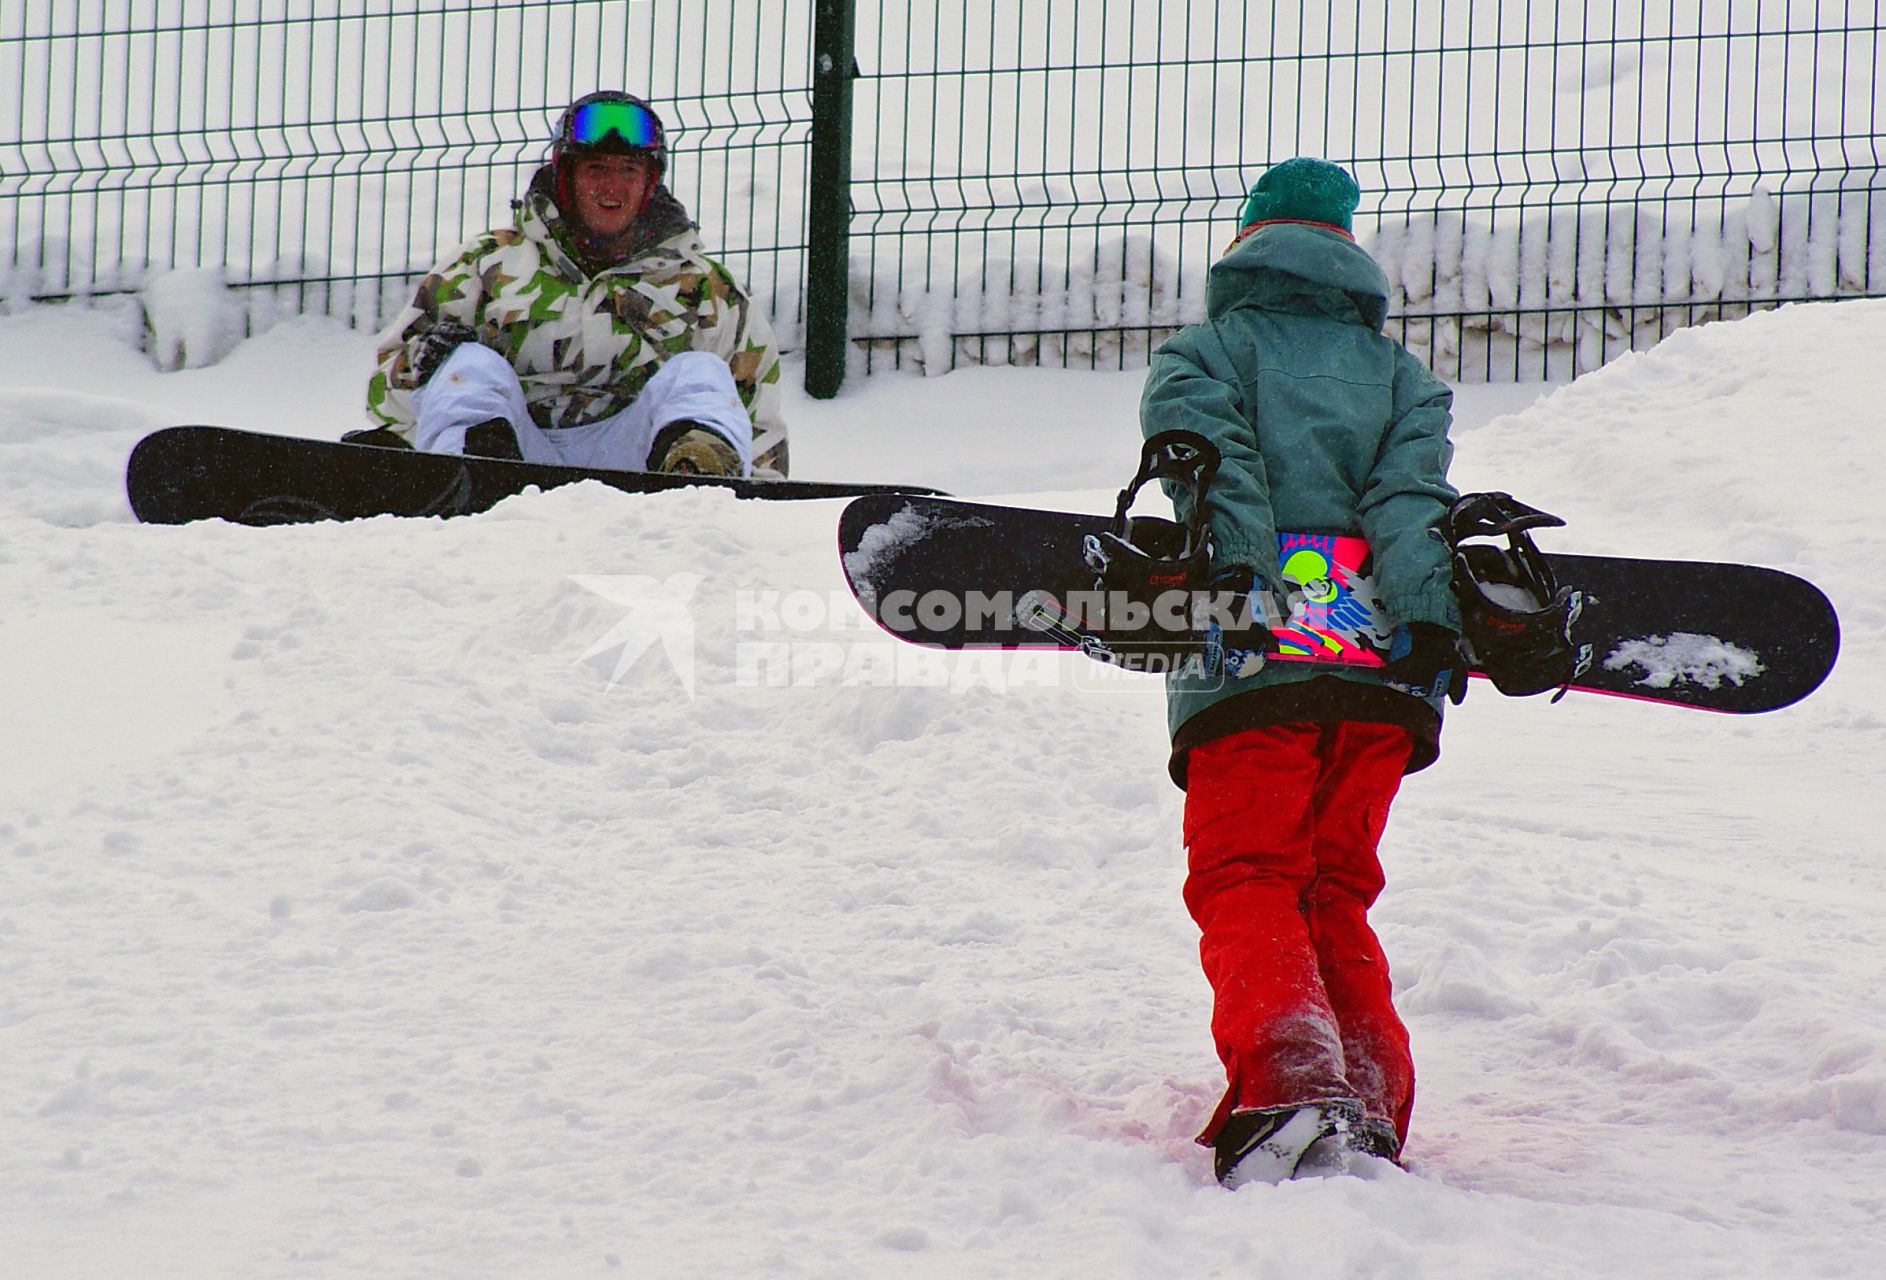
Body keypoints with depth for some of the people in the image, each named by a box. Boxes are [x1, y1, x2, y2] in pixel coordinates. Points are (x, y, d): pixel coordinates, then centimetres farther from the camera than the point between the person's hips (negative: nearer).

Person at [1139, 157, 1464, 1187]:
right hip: (1380, 675, 4)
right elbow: (1412, 493, 5)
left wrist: (1233, 574, -20)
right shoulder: (1403, 376, 24)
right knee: (1335, 894, 13)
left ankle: (1285, 1076, -30)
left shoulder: (1201, 353, 15)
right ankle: (1369, 1106, -1)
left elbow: (1216, 457, -6)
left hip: (1253, 670, -3)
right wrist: (1430, 619, -9)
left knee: (1246, 886, -4)